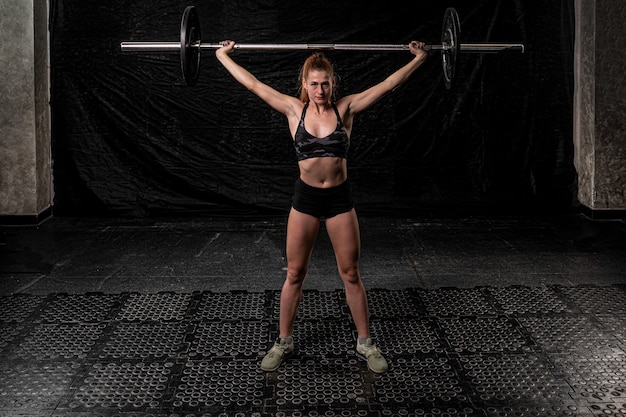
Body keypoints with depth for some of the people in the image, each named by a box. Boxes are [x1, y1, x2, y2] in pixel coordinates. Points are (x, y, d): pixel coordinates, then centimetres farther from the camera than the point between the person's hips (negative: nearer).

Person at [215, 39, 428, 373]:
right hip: (305, 198, 0)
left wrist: (419, 59, -3)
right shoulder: (294, 110, -2)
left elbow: (389, 84, -2)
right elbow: (252, 84, 0)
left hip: (340, 198, 0)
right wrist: (223, 56, 2)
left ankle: (365, 343, 21)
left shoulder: (346, 108, -2)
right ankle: (283, 342, 24)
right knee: (294, 274, 9)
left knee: (351, 275, 8)